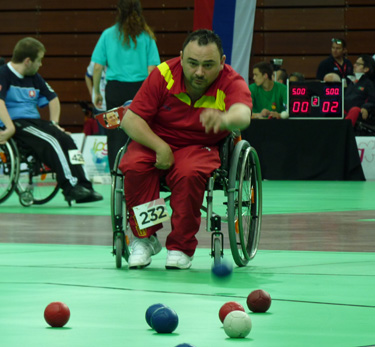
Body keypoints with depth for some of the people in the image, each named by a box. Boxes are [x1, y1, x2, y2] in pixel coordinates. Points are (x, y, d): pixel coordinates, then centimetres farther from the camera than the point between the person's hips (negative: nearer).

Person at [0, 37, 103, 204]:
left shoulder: (34, 77, 16)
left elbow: (52, 98, 27)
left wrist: (54, 122, 14)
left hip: (34, 121, 8)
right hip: (15, 123, -8)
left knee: (66, 139, -15)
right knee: (51, 141, -28)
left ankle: (82, 186, -23)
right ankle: (71, 187, -31)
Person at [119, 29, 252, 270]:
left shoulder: (232, 83, -17)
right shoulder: (163, 75, -13)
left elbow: (243, 114, -42)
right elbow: (130, 119, -11)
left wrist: (224, 119, -67)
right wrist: (160, 147, -25)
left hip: (200, 147, -1)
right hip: (156, 142, 1)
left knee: (189, 172, -35)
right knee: (134, 166, -30)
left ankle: (181, 247, -17)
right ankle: (144, 238, -11)